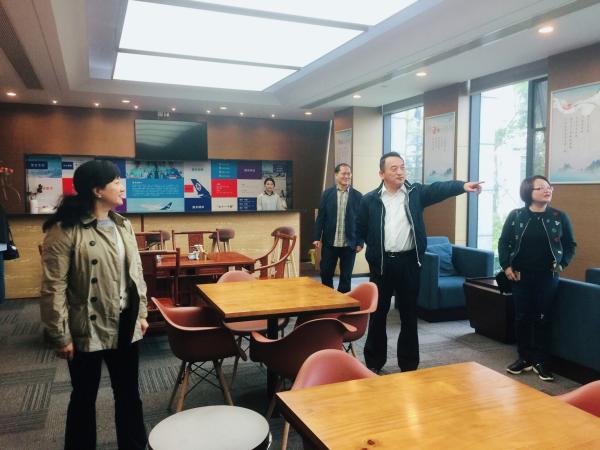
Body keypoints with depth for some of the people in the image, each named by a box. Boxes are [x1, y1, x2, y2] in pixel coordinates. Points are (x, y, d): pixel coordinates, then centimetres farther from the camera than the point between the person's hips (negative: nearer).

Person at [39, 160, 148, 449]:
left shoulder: (123, 226, 6)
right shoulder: (65, 230, -15)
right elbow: (53, 288, -15)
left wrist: (141, 313, 11)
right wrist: (60, 336, -14)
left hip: (125, 326, 6)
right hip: (87, 329, -6)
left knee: (128, 392, 17)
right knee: (84, 397, 14)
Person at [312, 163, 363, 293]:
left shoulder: (358, 196, 0)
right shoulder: (327, 194, 3)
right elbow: (320, 217, 2)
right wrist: (316, 238, -3)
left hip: (349, 244, 0)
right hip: (329, 243, 1)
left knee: (346, 277, 9)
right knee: (326, 274, 8)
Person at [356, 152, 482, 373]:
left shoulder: (415, 192, 3)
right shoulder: (370, 200, 1)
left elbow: (439, 189, -12)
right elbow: (361, 230, 9)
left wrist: (462, 185, -28)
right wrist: (375, 248, 4)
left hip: (409, 261, 1)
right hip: (381, 263, 0)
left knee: (409, 314, 9)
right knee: (378, 313, 9)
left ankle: (409, 365, 21)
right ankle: (374, 363, 23)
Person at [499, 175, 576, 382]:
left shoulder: (559, 217, -1)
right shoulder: (515, 216, -2)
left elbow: (570, 245, 8)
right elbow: (503, 243, 4)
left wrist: (562, 264, -3)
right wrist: (506, 266, -3)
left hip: (547, 276, 0)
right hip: (520, 276, 0)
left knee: (543, 318, 5)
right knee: (522, 317, 7)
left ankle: (540, 361, 17)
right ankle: (524, 358, 21)